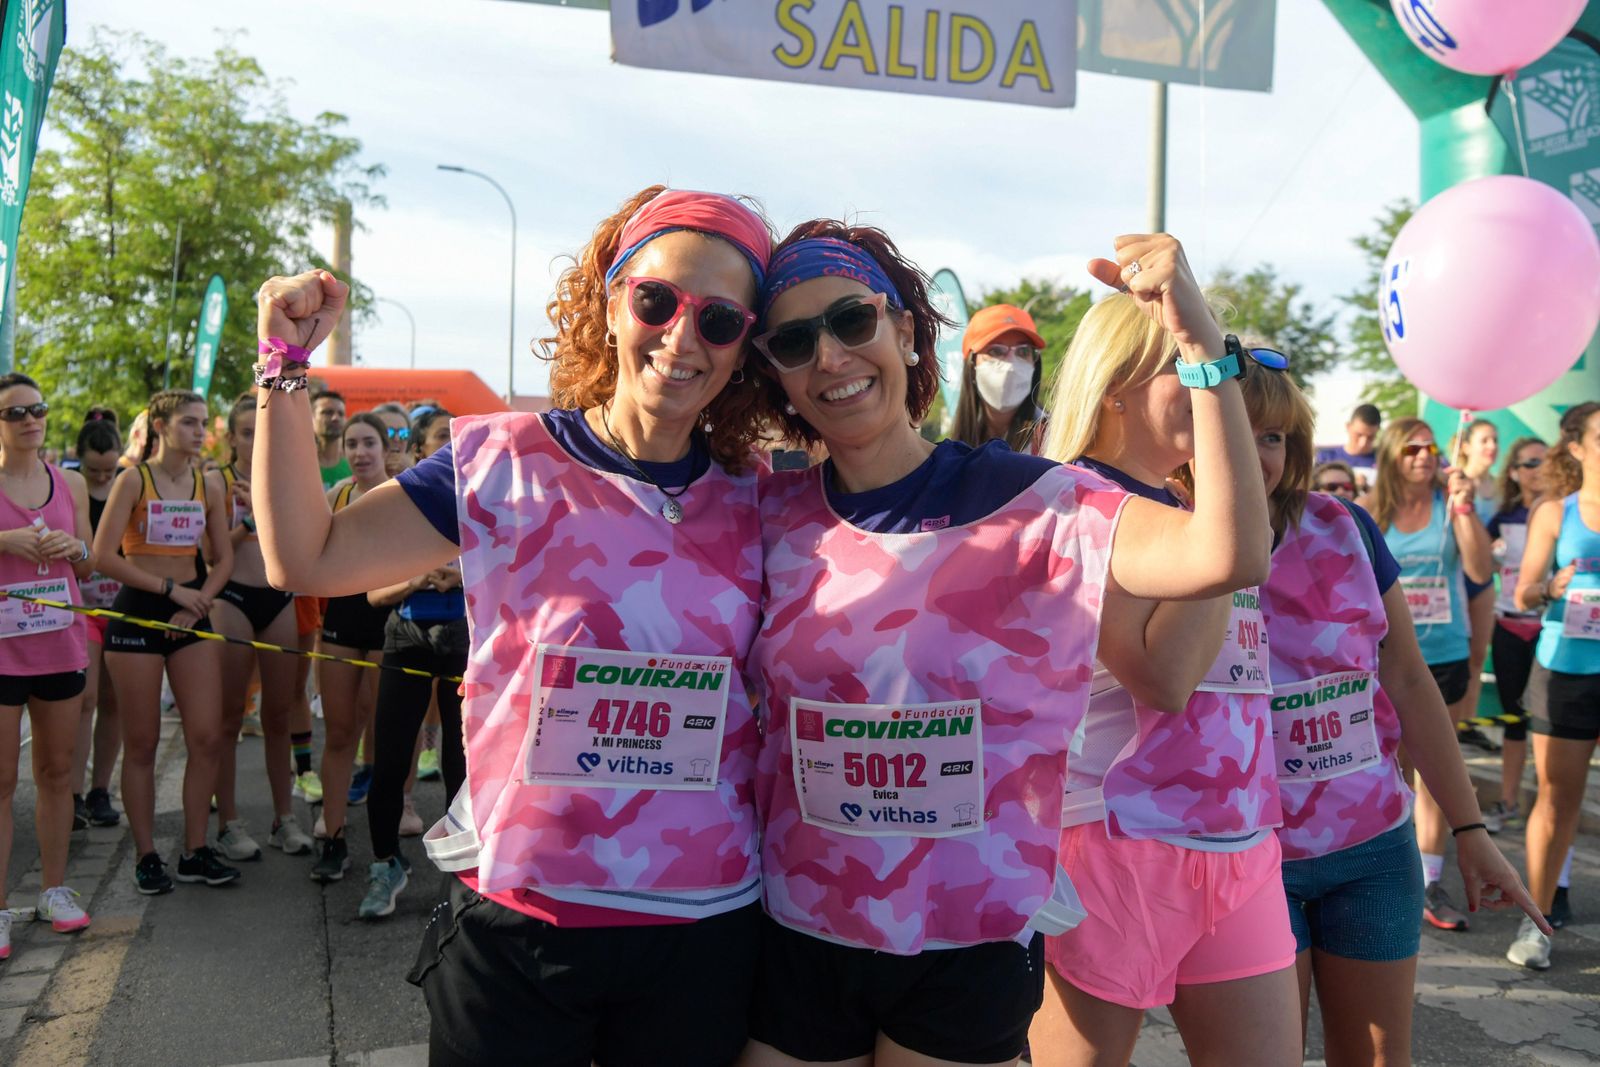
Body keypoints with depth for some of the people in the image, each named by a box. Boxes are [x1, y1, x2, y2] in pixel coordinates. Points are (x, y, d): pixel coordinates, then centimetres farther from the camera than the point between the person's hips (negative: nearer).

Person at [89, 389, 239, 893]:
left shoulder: (208, 487, 7)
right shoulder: (133, 480, -5)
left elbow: (223, 558, 9)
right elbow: (103, 555, -12)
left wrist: (198, 602, -7)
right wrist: (170, 588, -14)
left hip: (191, 618, 4)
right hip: (136, 614, -4)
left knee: (208, 737, -1)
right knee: (141, 744, 3)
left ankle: (195, 852, 12)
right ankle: (147, 857, 14)